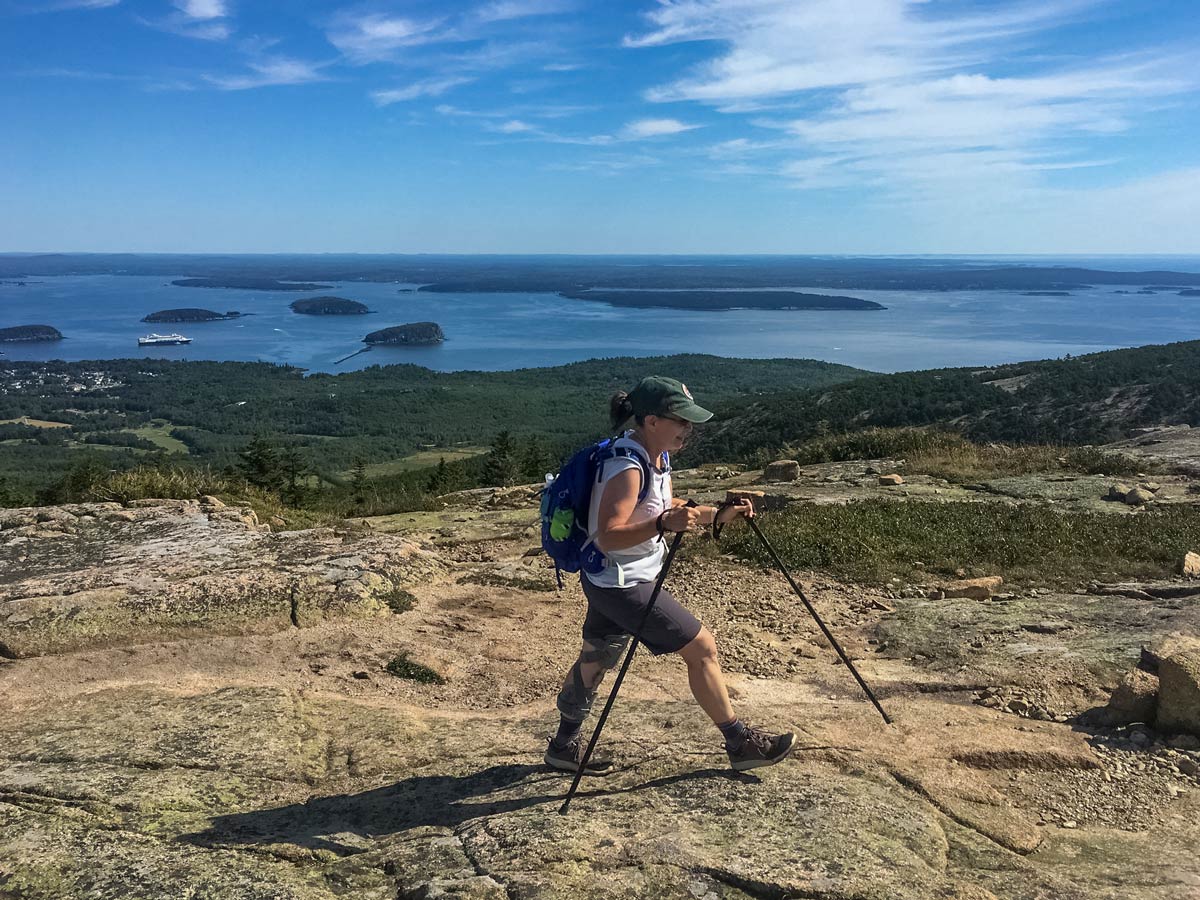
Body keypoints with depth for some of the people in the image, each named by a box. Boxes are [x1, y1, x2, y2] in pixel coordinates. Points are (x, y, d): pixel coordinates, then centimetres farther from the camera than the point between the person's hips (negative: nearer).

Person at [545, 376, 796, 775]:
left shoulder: (658, 457, 2)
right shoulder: (626, 467, -27)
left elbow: (664, 509, 15)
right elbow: (608, 536, -32)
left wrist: (717, 514, 5)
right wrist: (663, 524, -44)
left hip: (613, 581, 10)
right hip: (622, 584, -9)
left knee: (595, 659, 20)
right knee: (702, 646, -2)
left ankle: (565, 745, 36)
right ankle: (740, 742, 13)